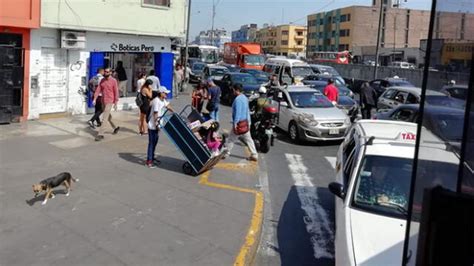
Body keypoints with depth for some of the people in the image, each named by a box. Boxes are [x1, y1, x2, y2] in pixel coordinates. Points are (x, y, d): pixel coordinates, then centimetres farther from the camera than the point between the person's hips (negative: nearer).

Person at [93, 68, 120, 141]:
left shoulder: (113, 81, -10)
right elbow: (98, 89, 3)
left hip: (109, 102, -7)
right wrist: (95, 99, -6)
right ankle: (115, 127, 41)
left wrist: (116, 103, -11)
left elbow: (116, 92, -9)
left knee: (104, 118, -8)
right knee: (108, 116, 20)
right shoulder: (102, 80, 6)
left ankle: (100, 134, -5)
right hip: (103, 101, 7)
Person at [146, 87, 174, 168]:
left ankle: (152, 158, 30)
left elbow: (167, 106, 23)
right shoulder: (156, 101, -22)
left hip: (157, 125, 10)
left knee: (155, 142, 18)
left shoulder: (163, 100, 6)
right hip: (153, 125, -10)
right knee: (151, 142, -6)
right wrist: (156, 124, -22)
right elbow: (155, 114, -23)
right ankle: (148, 161, -1)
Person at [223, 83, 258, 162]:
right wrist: (248, 121, 22)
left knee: (232, 138, 7)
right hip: (246, 122, 9)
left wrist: (235, 123, -24)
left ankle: (226, 153, 19)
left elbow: (238, 112, -24)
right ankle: (254, 155, 10)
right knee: (248, 138, 10)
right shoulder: (244, 98, 11)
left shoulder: (238, 99, -18)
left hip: (239, 123, -9)